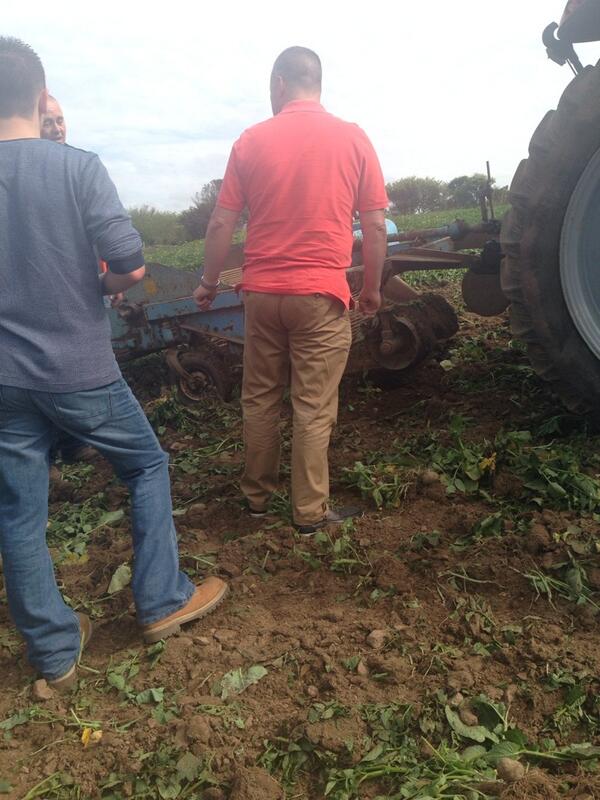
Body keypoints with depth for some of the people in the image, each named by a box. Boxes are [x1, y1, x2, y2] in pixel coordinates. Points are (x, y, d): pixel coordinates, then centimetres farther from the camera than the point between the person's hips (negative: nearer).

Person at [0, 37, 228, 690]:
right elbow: (130, 266, -16)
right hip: (79, 371, -3)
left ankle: (54, 651, 24)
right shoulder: (78, 167, -10)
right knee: (147, 467, 18)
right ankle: (162, 602, 23)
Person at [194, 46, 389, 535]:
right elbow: (375, 226, -1)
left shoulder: (252, 140, 3)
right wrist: (372, 289, 10)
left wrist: (209, 283, 15)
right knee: (313, 409, 4)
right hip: (321, 294, -2)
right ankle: (310, 513, 12)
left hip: (262, 293, 2)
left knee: (260, 401, 15)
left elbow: (221, 225, 2)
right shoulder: (353, 139, 0)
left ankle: (257, 495, 27)